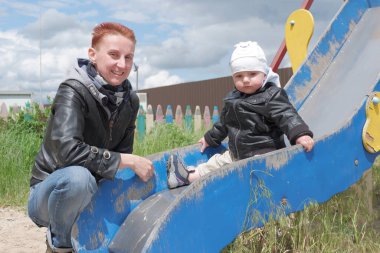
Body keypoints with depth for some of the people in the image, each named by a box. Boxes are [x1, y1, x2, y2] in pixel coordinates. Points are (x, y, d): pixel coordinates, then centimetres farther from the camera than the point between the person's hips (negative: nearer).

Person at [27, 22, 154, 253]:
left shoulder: (130, 100, -3)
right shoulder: (73, 91, -22)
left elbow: (123, 152, 1)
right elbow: (67, 150, -36)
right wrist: (129, 162, -31)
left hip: (91, 194, 7)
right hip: (51, 191, -6)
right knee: (78, 177, -40)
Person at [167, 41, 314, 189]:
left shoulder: (271, 96, -15)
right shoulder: (233, 99, 9)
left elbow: (287, 116, -28)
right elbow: (224, 123, 25)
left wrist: (300, 134, -46)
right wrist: (210, 138, 36)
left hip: (263, 153, -8)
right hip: (236, 154, 8)